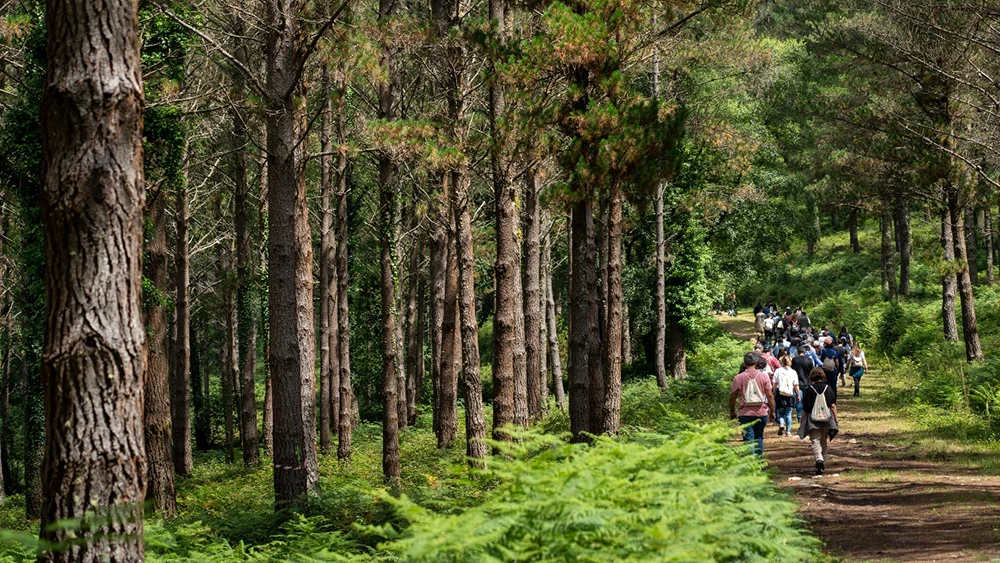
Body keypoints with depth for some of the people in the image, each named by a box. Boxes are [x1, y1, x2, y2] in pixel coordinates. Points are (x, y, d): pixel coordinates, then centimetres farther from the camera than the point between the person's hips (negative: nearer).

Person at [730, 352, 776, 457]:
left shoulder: (738, 378, -4)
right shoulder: (763, 377, -1)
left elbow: (732, 397, 2)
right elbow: (770, 395, 1)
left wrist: (732, 412, 16)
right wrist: (772, 411, 12)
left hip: (745, 414, -2)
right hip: (762, 413, 2)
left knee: (748, 438, -2)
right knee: (759, 437, 17)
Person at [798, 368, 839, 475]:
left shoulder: (809, 390, -7)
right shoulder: (829, 388, 0)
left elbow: (805, 409, -5)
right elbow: (833, 406, 0)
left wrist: (802, 421, 6)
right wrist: (836, 420, 8)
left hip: (813, 420, -3)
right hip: (827, 419, 3)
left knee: (816, 441, -4)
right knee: (824, 441, 18)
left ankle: (819, 459, -29)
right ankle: (823, 464, 28)